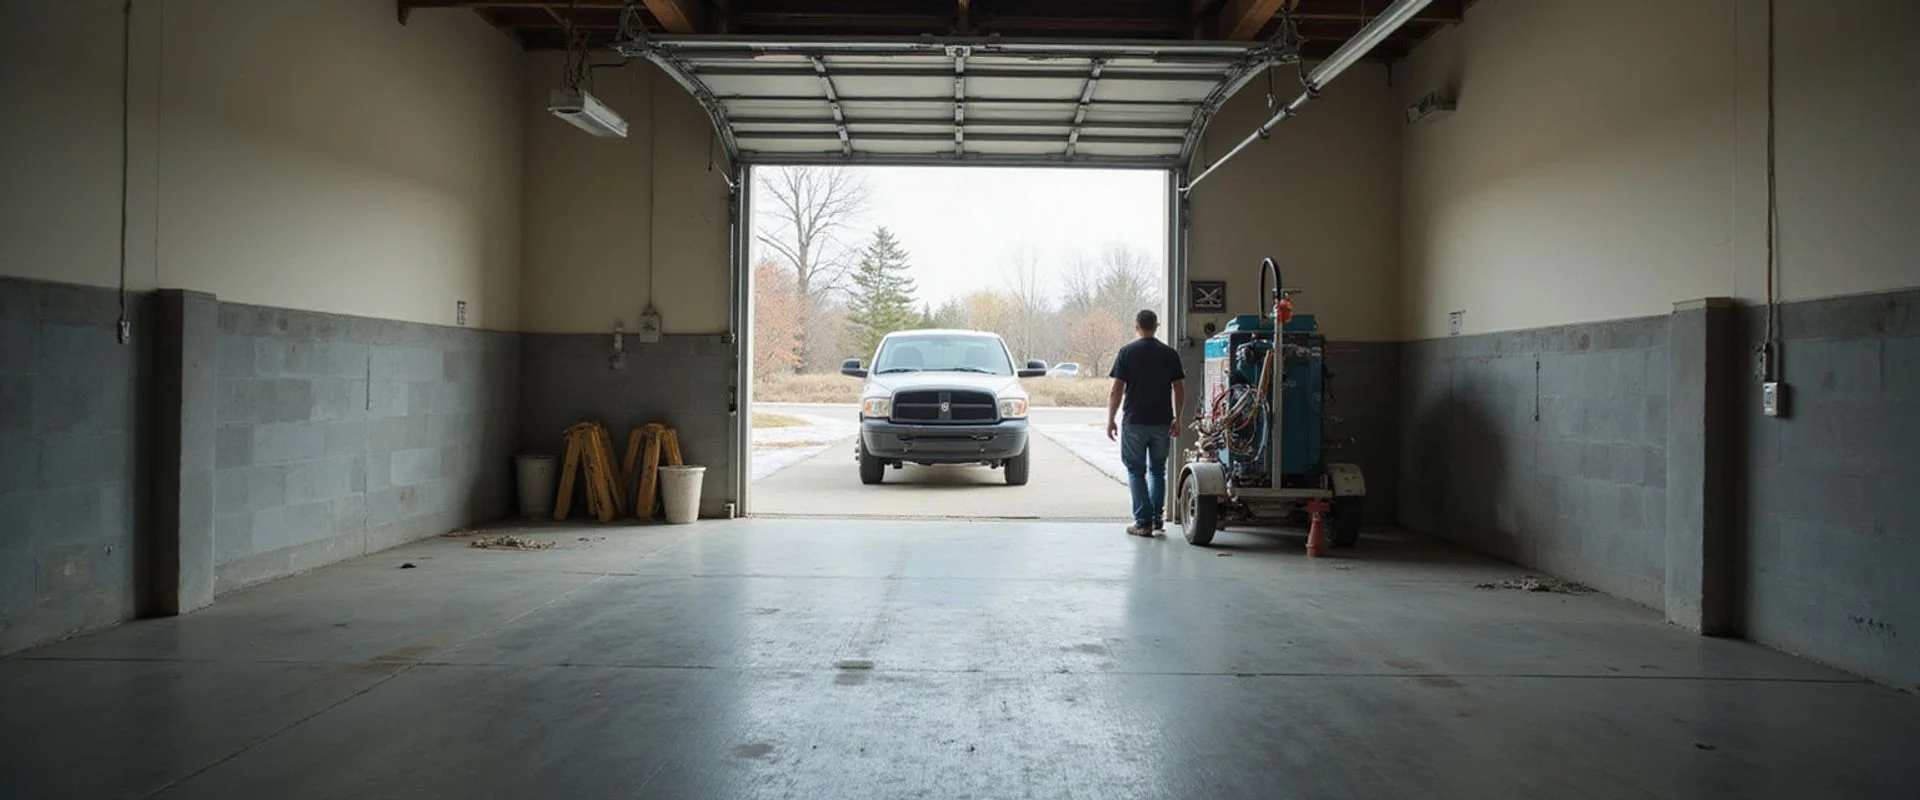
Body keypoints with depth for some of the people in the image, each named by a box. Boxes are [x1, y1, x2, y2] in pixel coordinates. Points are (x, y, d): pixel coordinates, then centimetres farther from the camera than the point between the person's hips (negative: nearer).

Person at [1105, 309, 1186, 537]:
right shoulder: (1170, 353, 3)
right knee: (1157, 470, 18)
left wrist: (1110, 420, 1)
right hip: (1162, 422, 3)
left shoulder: (1127, 353, -4)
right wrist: (1177, 419, 15)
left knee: (1136, 471, 5)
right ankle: (1157, 516, 17)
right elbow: (1179, 390, 4)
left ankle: (1143, 522, 1)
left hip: (1134, 422, -3)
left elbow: (1116, 391, -7)